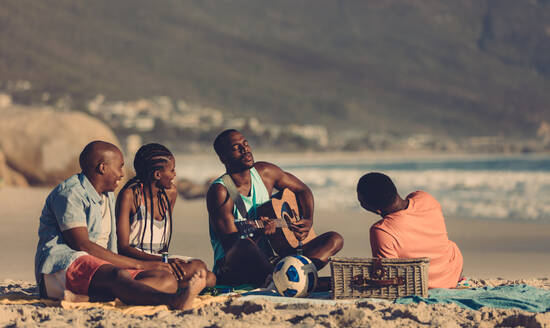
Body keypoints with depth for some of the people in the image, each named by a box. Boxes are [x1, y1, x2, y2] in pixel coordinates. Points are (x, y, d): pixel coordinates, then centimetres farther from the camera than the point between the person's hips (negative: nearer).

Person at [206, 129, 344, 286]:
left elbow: (302, 189, 24)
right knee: (245, 245, -43)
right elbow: (231, 247, -15)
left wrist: (308, 220, 4)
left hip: (268, 262, 8)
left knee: (335, 239, -6)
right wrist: (260, 233, -33)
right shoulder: (220, 192, -11)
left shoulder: (264, 172, 7)